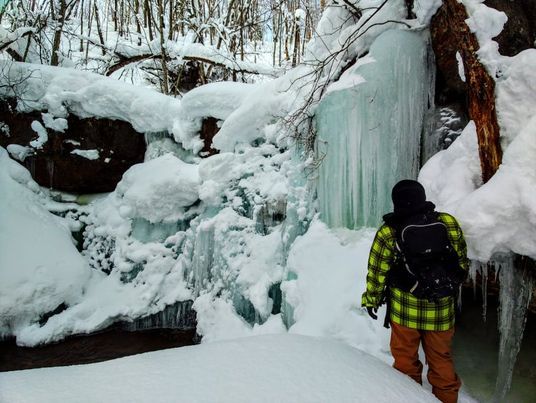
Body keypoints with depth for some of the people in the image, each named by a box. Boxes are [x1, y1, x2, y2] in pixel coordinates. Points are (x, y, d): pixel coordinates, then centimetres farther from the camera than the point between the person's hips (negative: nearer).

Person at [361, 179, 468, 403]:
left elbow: (377, 272, -7)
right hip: (442, 308, 3)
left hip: (404, 309, -2)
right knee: (441, 359, 22)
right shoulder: (449, 223, -7)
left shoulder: (388, 233, -14)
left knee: (405, 358, 18)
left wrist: (371, 299, 8)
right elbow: (462, 262, 5)